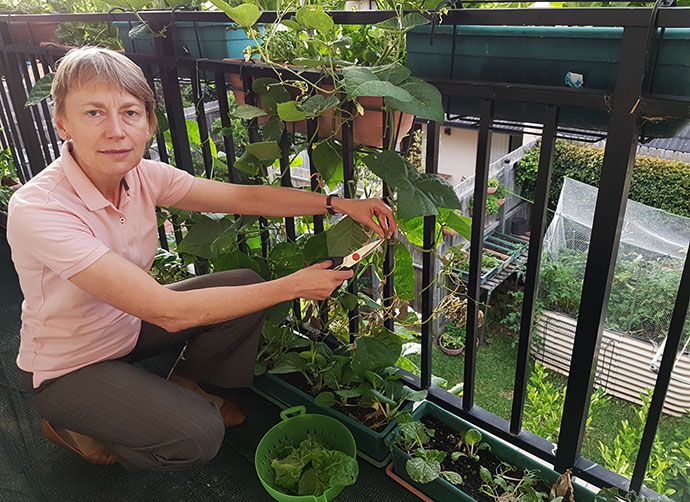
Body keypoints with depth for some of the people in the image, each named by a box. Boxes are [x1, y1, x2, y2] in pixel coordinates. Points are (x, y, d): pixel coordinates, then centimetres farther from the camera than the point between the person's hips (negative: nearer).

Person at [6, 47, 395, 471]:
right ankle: (74, 427, 8)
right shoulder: (38, 210, -34)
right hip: (68, 368, -6)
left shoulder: (142, 175, -14)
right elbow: (168, 311, -38)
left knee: (246, 283, -6)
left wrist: (339, 203, -23)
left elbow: (243, 197, -12)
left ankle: (187, 386, 18)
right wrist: (293, 286, -34)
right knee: (198, 436, -22)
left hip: (129, 324, 6)